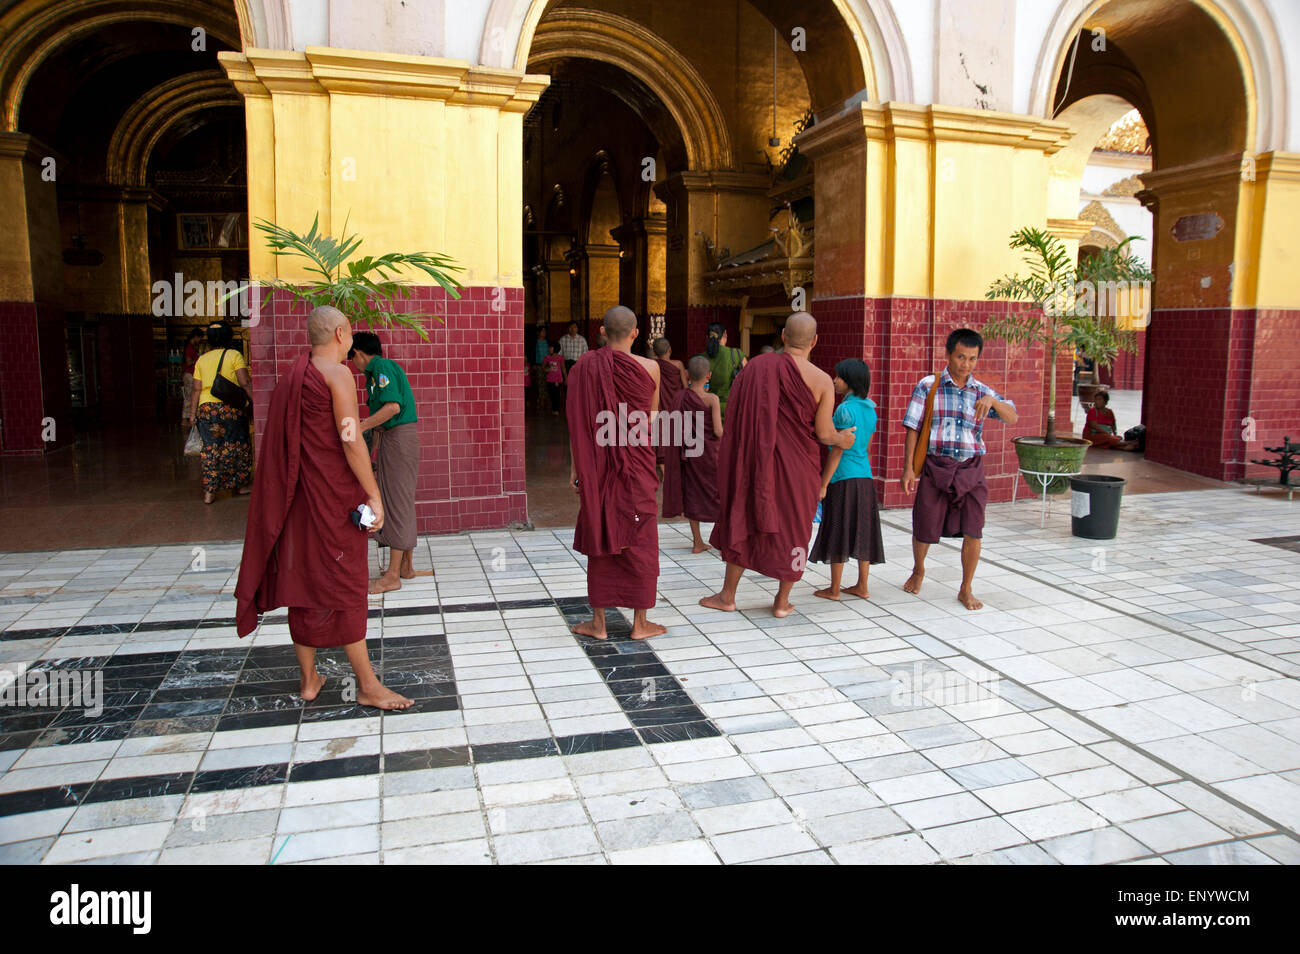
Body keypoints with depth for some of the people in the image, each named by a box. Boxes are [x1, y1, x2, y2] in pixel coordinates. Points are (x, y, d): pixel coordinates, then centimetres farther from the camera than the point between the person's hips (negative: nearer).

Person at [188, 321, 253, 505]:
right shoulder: (235, 355, -1)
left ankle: (209, 491, 3)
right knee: (237, 446, 11)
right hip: (230, 407, -3)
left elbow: (196, 389, 8)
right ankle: (239, 484, 20)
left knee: (210, 448, 5)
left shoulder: (201, 360, 11)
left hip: (206, 408, 3)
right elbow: (245, 383, -9)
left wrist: (193, 414, 12)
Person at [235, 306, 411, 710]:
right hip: (334, 493, -8)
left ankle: (308, 679, 22)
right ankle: (367, 684, 6)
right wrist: (374, 495, -14)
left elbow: (283, 442, 14)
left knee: (303, 582, 12)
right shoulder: (337, 374, -12)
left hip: (299, 493, 8)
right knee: (344, 584, -2)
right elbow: (351, 441, -18)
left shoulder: (291, 375, 13)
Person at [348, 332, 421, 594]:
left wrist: (360, 427, -19)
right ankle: (406, 566, 22)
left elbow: (393, 407, -23)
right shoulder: (379, 369, 20)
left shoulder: (382, 367, -11)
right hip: (392, 438, 10)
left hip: (399, 438, -10)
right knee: (401, 502, 14)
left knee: (397, 502, -8)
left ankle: (393, 575, -5)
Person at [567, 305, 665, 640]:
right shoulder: (649, 368, -6)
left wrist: (575, 468, 4)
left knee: (600, 537, 9)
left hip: (598, 466, 2)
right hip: (638, 465, -1)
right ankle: (640, 623, 14)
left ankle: (598, 622, 15)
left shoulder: (584, 367, -3)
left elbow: (578, 424, -2)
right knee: (639, 539, 7)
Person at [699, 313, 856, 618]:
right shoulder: (822, 380, -9)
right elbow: (824, 433, -7)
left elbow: (734, 417, -2)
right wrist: (843, 439, 14)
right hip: (797, 467, -1)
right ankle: (782, 601, 21)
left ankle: (727, 595, 21)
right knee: (793, 530, 14)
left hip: (755, 462, 1)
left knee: (741, 522, 14)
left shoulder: (756, 367, -5)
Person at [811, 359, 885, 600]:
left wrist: (823, 484, -12)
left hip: (844, 478, -8)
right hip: (865, 476, 8)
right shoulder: (870, 409, 11)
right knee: (861, 531, 12)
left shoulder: (845, 409, -14)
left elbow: (838, 450, -15)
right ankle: (861, 586, 19)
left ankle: (834, 589, 7)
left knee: (839, 533, 0)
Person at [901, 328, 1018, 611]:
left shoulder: (982, 391, 7)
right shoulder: (928, 386, 0)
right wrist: (908, 468, -6)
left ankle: (966, 589, 14)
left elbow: (1013, 418, -5)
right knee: (924, 529, 8)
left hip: (970, 470, 2)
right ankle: (918, 571, 38)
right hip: (935, 467, -2)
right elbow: (913, 428, -1)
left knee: (973, 532, -3)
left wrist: (992, 400, -24)